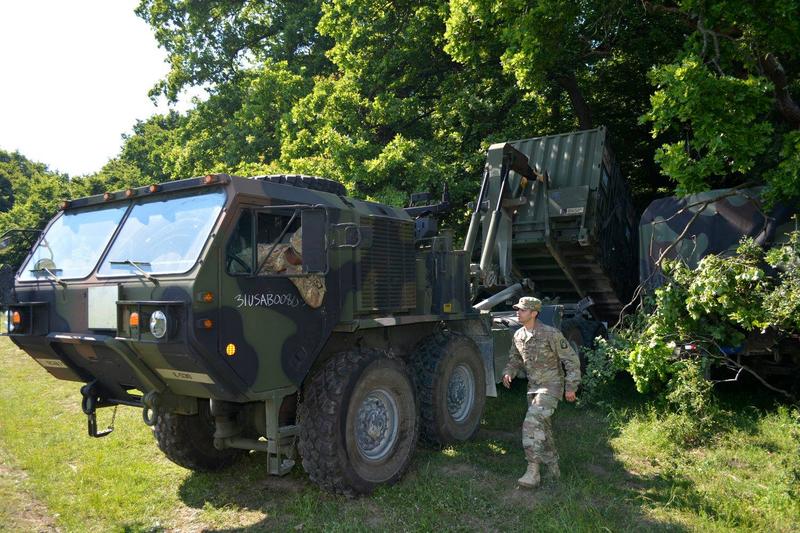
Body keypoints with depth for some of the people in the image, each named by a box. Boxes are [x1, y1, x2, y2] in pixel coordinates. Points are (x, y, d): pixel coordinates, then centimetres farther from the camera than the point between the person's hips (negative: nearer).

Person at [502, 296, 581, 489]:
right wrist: (508, 373, -3)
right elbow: (515, 360, 17)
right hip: (533, 387, 8)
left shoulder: (551, 334, -18)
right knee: (542, 428, 17)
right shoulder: (518, 336, 2)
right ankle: (553, 468, 35)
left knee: (532, 423, -21)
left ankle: (533, 472, -18)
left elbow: (572, 360, -11)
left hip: (551, 386, -8)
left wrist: (571, 386, -13)